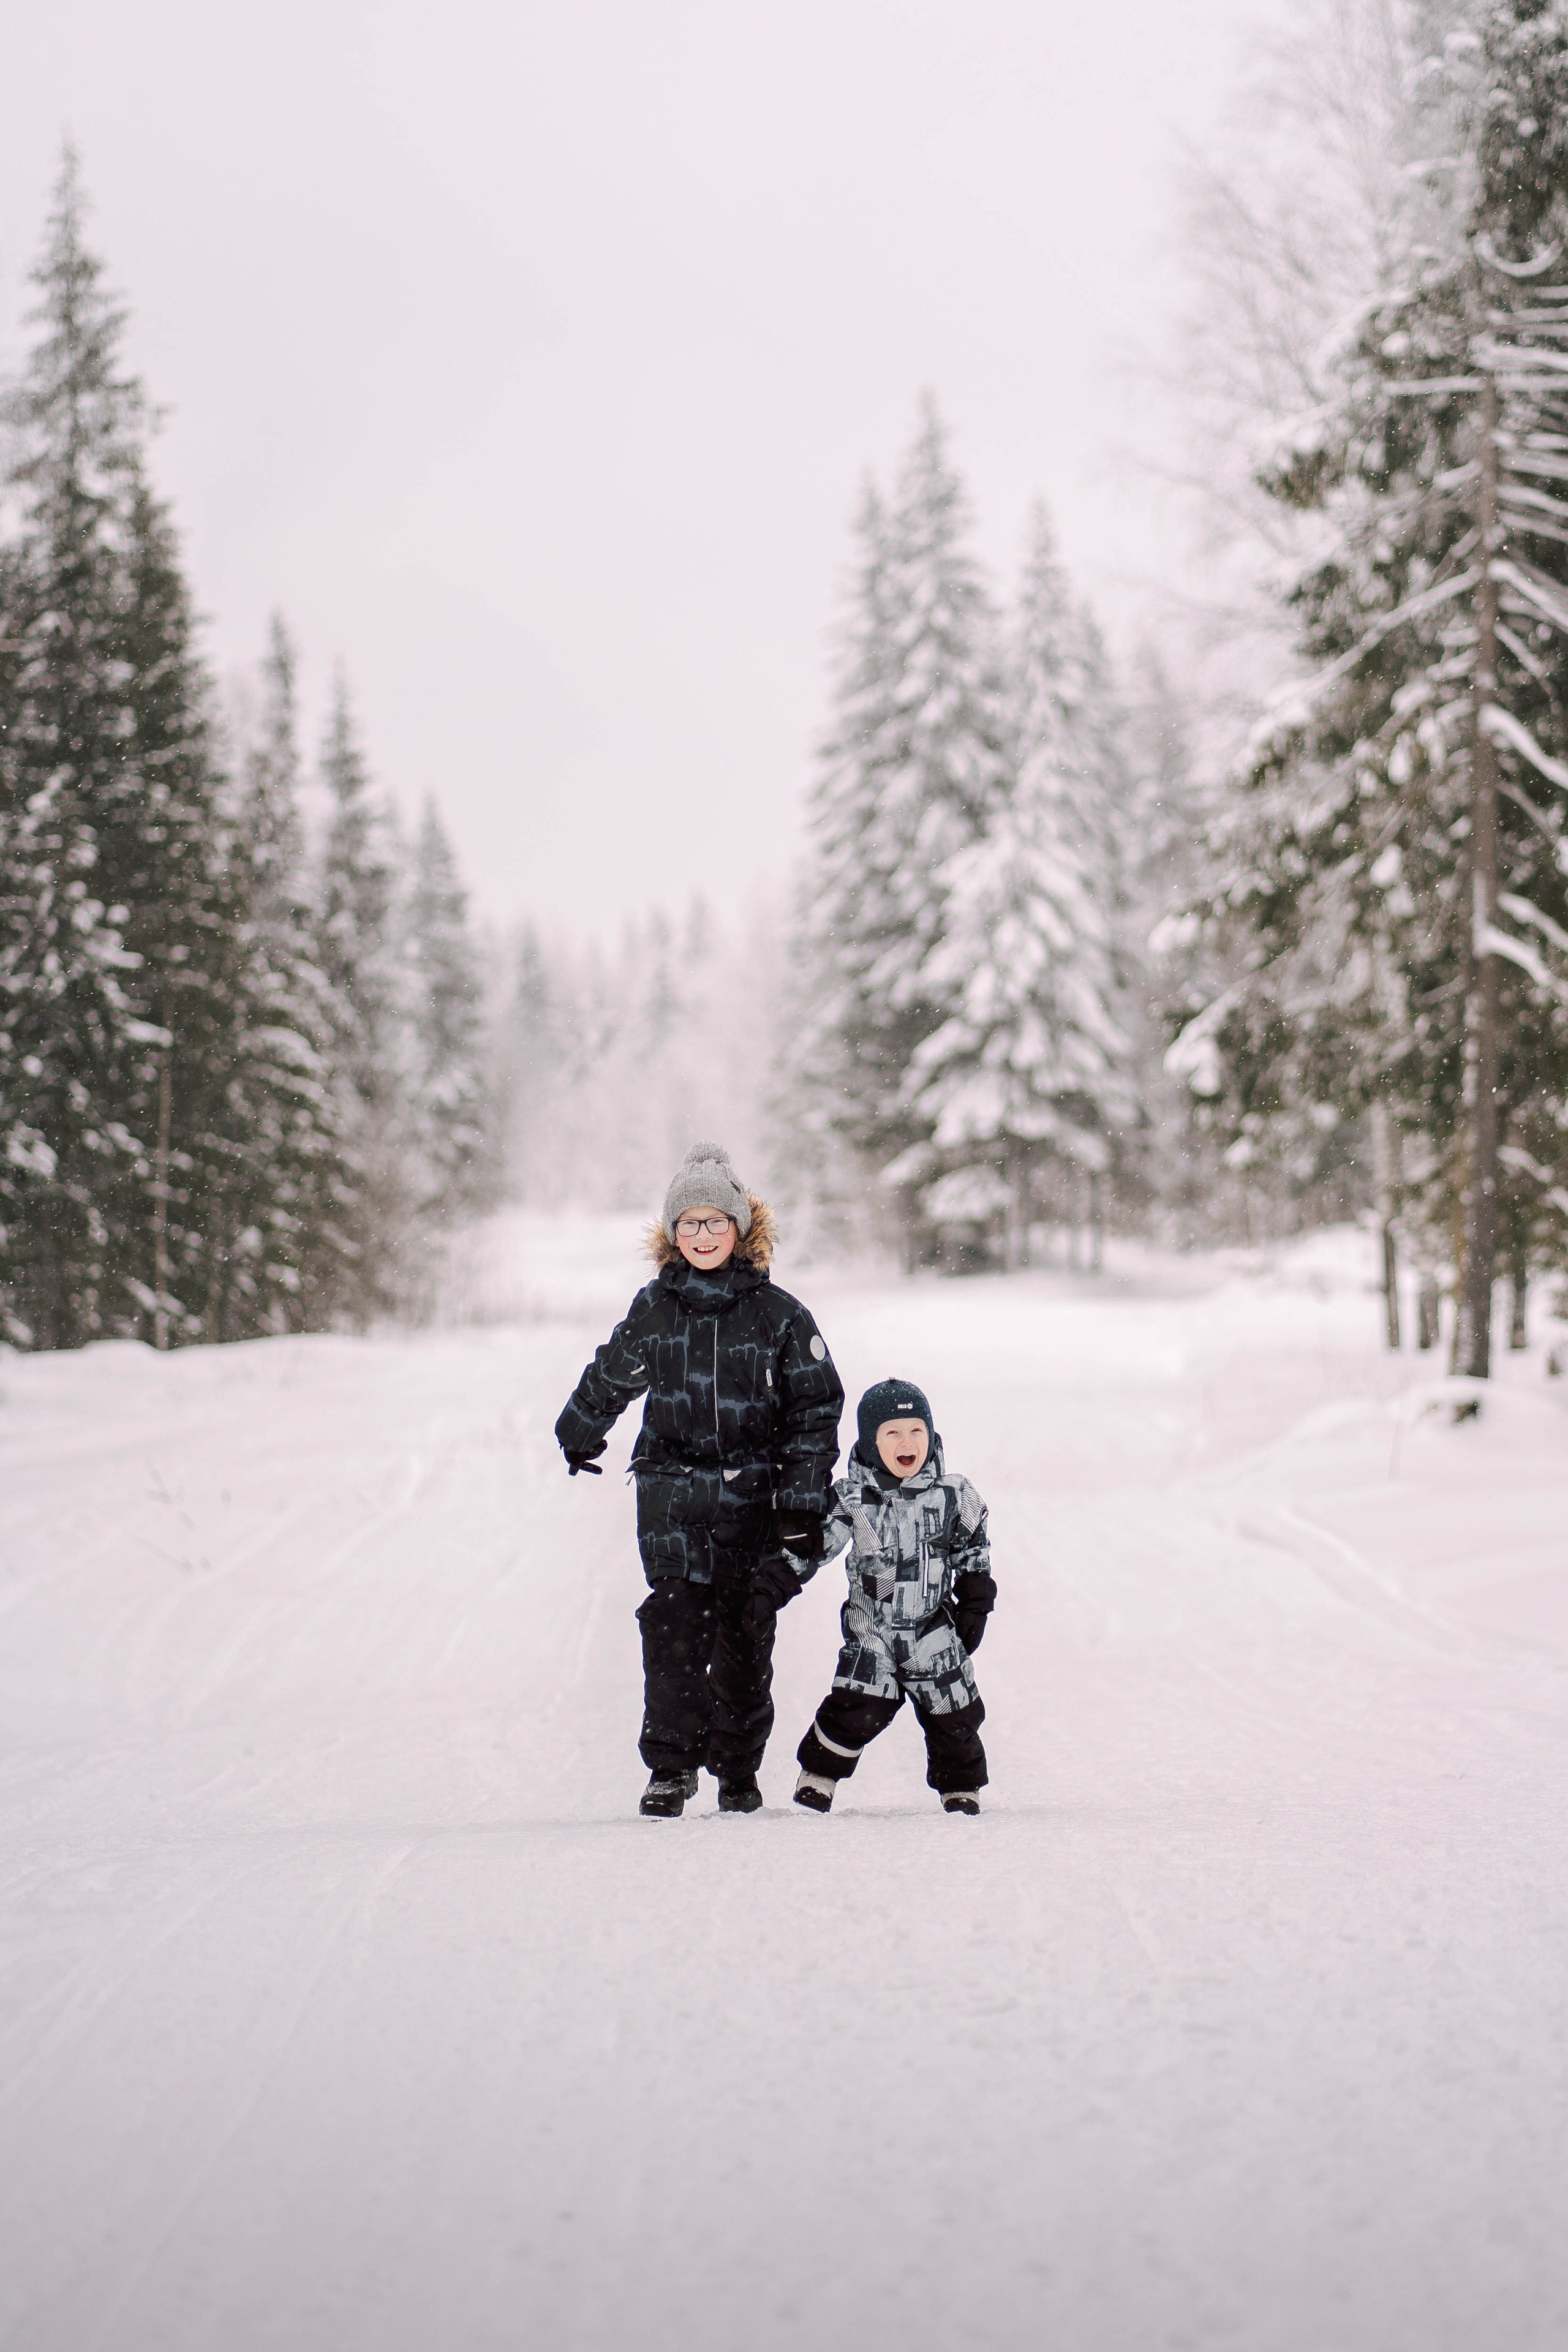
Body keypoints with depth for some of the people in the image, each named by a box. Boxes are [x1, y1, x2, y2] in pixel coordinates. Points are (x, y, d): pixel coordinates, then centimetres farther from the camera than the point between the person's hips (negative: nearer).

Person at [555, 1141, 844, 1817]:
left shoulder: (778, 1314, -1)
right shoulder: (653, 1309, 5)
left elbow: (816, 1408, 1)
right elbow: (609, 1378, 23)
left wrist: (803, 1504, -5)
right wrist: (579, 1436, 37)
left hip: (754, 1498, -1)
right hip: (672, 1494, 1)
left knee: (745, 1637, 2)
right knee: (675, 1629, -11)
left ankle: (738, 1771, 16)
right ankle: (670, 1767, -3)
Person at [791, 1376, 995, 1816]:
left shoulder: (954, 1496, -4)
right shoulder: (853, 1498, -10)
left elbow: (973, 1554, 8)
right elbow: (817, 1543, -7)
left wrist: (974, 1607, 4)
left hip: (935, 1630, 2)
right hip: (871, 1629, -2)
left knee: (953, 1713, 6)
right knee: (856, 1708, -12)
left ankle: (960, 1789, 28)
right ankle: (817, 1776, 10)